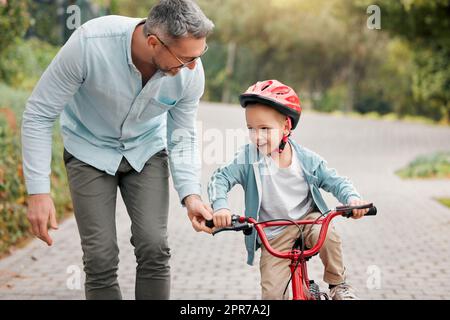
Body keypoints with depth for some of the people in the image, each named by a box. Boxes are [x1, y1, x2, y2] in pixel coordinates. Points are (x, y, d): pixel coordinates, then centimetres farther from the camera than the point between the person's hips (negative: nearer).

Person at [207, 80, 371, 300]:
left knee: (327, 235, -33)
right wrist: (220, 206, -31)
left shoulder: (306, 159, -7)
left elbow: (335, 181, -1)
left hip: (308, 221, 0)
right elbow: (220, 179, -12)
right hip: (273, 235, 0)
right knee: (272, 292, -15)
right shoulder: (248, 157, -11)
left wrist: (352, 198, -22)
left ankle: (338, 284, -5)